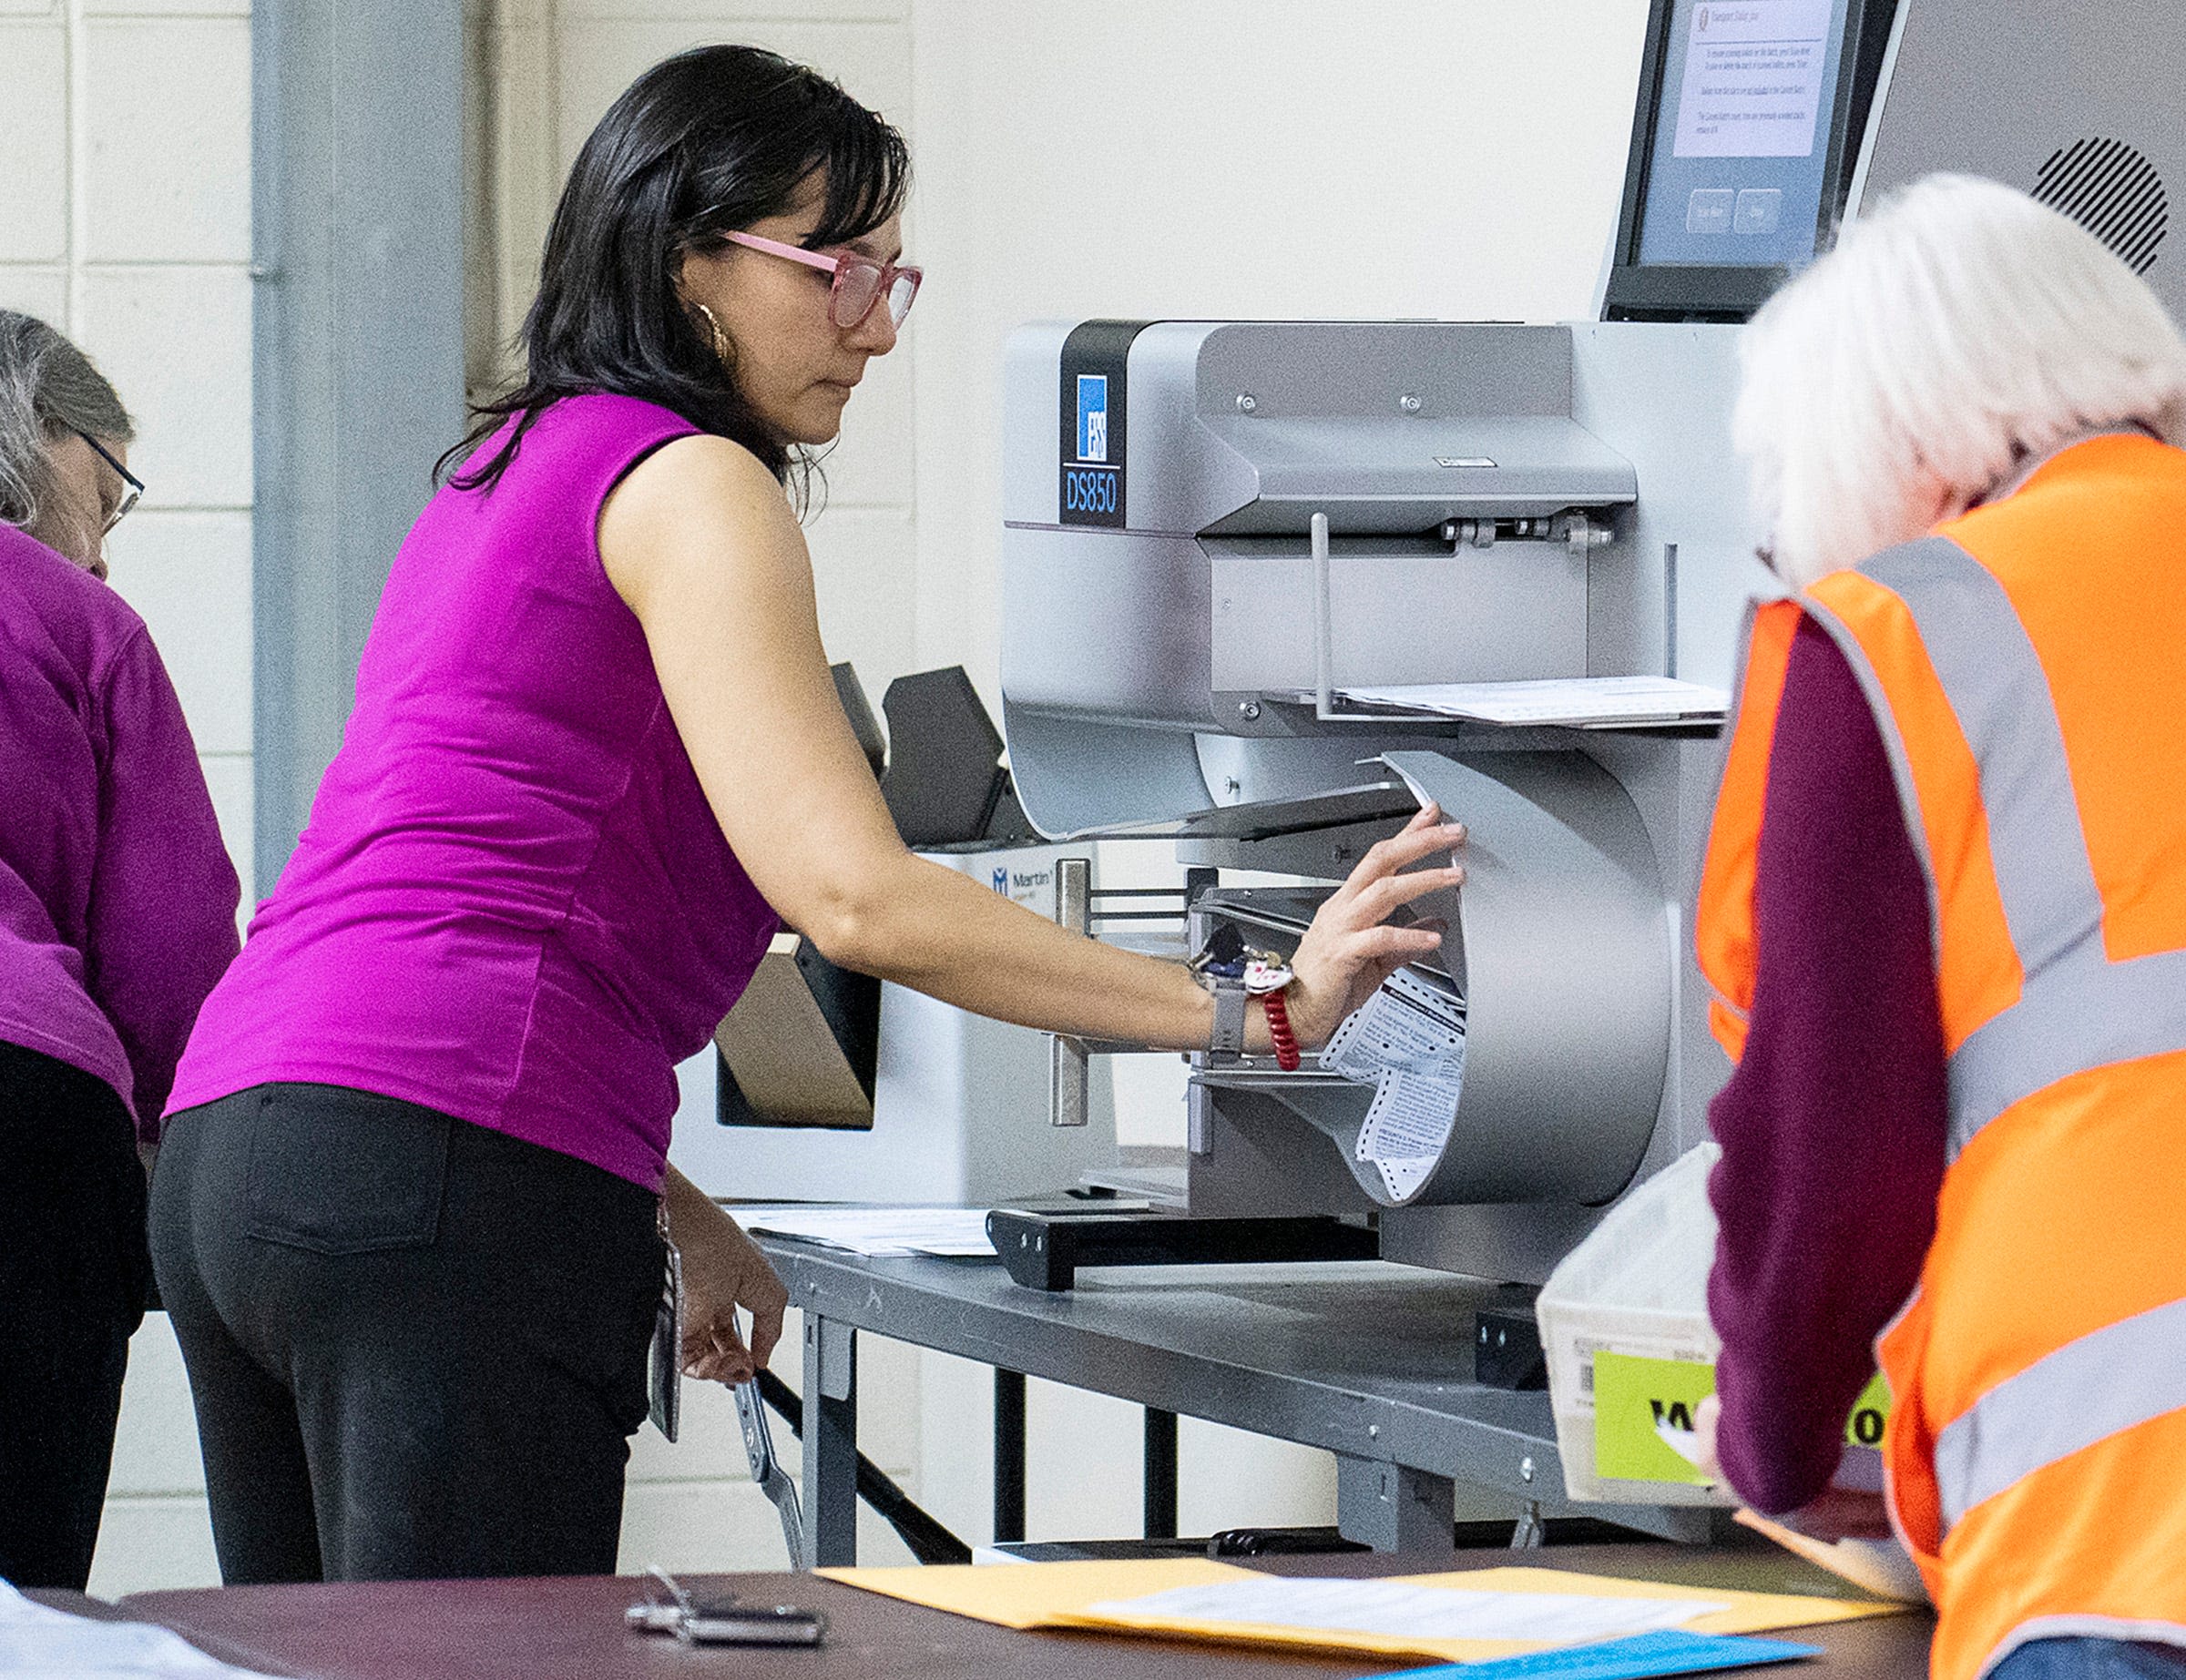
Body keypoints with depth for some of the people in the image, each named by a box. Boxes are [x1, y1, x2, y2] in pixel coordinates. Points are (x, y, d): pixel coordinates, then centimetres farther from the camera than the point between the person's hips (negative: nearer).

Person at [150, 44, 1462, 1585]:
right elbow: (855, 896, -16)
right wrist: (1252, 1009, -14)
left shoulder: (513, 472, 24)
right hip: (442, 1172, -10)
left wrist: (670, 1212, 27)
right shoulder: (691, 487, -4)